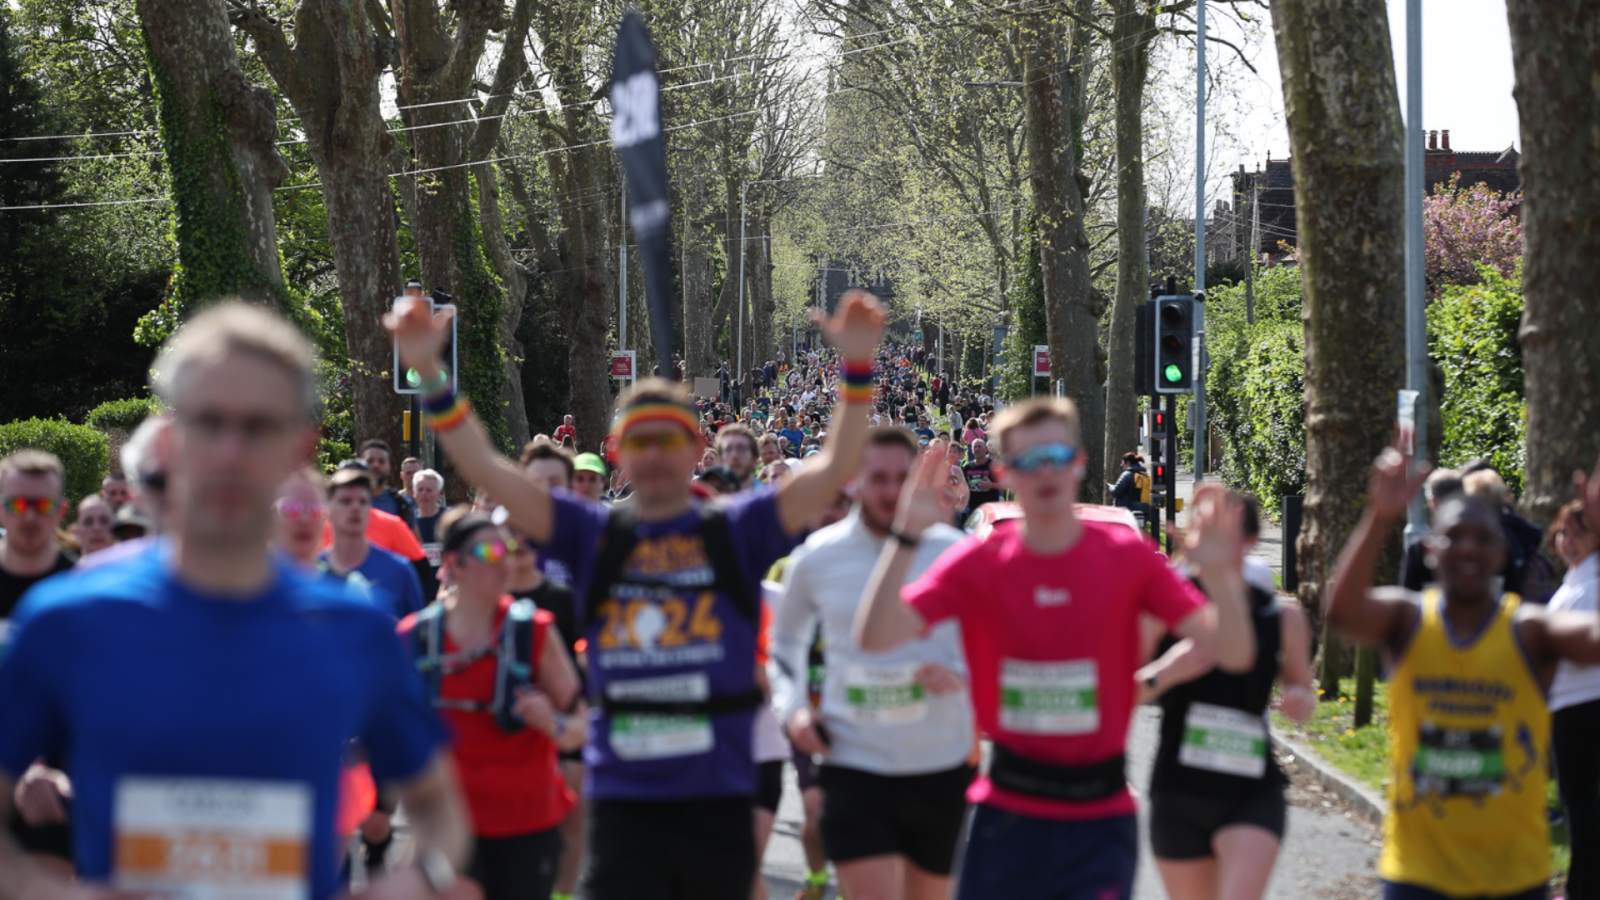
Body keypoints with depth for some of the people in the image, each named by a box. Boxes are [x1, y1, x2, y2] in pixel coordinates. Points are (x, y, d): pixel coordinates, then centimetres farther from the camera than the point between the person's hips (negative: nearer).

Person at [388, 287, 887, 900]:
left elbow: (832, 472, -7)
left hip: (718, 798, 0)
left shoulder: (736, 532, 3)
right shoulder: (592, 535, 5)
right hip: (622, 799, 0)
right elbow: (486, 468, 0)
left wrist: (857, 369, -18)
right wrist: (428, 374, -10)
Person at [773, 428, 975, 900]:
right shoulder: (819, 555, 1)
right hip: (854, 767, -1)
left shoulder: (954, 552, -2)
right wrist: (792, 706, 3)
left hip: (943, 767, 1)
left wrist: (962, 674, -14)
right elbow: (785, 635, 19)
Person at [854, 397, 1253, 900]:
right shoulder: (977, 564, -4)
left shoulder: (1129, 558, -4)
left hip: (1099, 815, -1)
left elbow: (1234, 654, -11)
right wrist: (908, 534, -28)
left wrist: (1219, 576, -31)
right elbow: (874, 636, -16)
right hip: (1008, 814, 1)